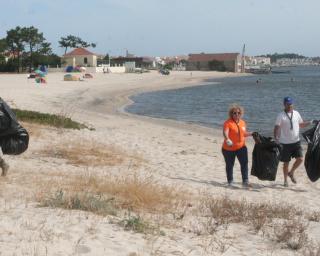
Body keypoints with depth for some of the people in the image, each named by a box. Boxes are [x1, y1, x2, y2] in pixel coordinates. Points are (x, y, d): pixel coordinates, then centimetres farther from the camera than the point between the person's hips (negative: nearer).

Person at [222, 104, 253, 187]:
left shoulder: (242, 122, 8)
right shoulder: (228, 122, -13)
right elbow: (225, 132, -29)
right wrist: (227, 139, -48)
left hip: (241, 147, 4)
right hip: (229, 148, -4)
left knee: (244, 163, -10)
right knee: (229, 165, 9)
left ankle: (245, 181, -7)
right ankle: (230, 181, 26)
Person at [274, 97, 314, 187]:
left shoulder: (296, 113, 5)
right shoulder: (281, 115, -9)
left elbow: (301, 124, 18)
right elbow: (276, 128, -14)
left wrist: (311, 122, 5)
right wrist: (276, 138, -29)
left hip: (296, 141, 4)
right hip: (285, 143, -4)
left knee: (300, 159, -7)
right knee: (286, 163, 5)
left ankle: (291, 173, 19)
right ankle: (285, 180, 23)